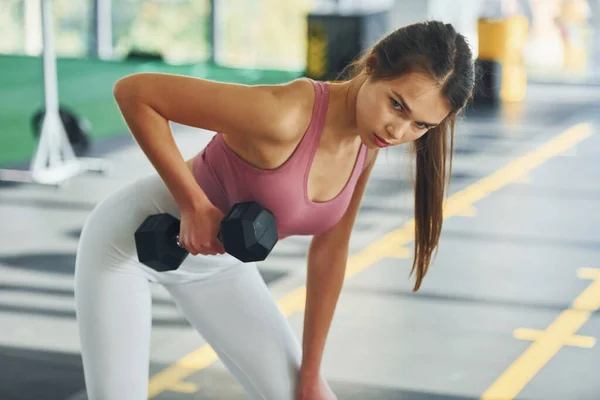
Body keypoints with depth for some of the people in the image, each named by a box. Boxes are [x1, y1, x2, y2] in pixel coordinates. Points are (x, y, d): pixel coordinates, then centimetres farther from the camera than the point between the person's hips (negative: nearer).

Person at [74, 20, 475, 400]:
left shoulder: (366, 143, -12)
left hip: (217, 263, 7)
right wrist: (194, 205, -30)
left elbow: (329, 252, 0)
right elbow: (133, 91, -32)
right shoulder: (285, 115, -35)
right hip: (130, 238, -6)